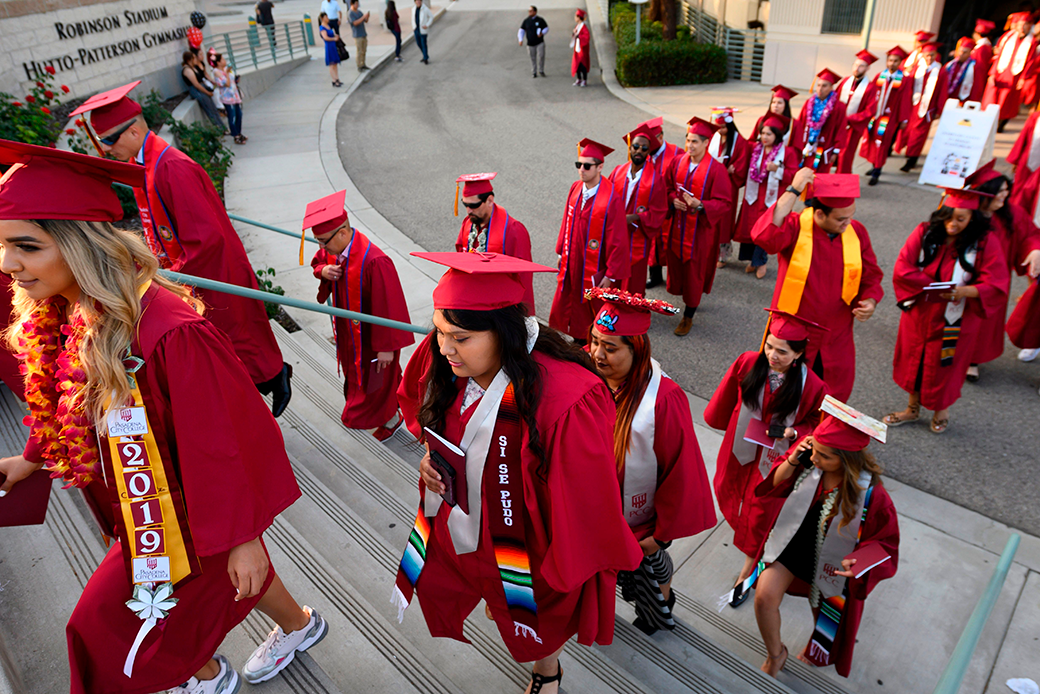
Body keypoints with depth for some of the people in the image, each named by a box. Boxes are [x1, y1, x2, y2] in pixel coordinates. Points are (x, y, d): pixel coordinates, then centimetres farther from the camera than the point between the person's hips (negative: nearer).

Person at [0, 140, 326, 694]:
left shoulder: (167, 331, -36)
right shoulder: (66, 316, -8)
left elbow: (223, 445, -28)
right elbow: (70, 406, 13)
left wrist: (241, 536, -20)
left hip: (182, 518, -7)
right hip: (146, 506, 7)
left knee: (111, 624, 15)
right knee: (234, 581, 27)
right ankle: (299, 624, 55)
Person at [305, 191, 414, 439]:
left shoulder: (374, 261, -35)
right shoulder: (333, 249, -10)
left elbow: (388, 306, -29)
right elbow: (317, 262, 13)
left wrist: (386, 346, -22)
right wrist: (323, 271, -13)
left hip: (370, 336, -8)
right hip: (348, 330, 8)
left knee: (371, 381, 11)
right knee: (354, 371, 26)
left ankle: (391, 418, 39)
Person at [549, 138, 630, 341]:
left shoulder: (611, 199, -21)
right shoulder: (575, 188, -2)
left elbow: (617, 240, -18)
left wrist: (611, 275, -16)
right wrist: (562, 252, 14)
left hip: (595, 270, -6)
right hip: (572, 264, 6)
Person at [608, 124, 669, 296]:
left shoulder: (656, 178, -8)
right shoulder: (618, 171, 2)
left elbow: (659, 213, -8)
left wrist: (633, 218, -21)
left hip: (638, 239, -3)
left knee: (633, 285, 7)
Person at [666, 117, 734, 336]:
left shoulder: (716, 169, -15)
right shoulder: (679, 162, 1)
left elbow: (725, 203, -14)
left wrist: (700, 205, -29)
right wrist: (673, 200, -10)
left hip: (700, 229, -5)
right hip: (678, 225, 5)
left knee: (694, 272, 4)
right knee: (677, 266, 15)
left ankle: (688, 316, 18)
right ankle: (689, 299, 41)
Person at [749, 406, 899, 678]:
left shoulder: (871, 494, -29)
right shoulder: (809, 462, -22)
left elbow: (883, 542, -14)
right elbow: (777, 484, -5)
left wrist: (858, 561, -34)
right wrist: (792, 461, -26)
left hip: (828, 560, -2)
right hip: (792, 541, 2)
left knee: (824, 615, 22)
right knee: (764, 597, -8)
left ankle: (815, 649, 61)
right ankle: (775, 652, 25)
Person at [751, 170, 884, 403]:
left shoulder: (857, 232, -4)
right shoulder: (795, 227, -17)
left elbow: (871, 276, 9)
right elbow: (764, 236, -41)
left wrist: (870, 300, -12)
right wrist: (793, 191, -37)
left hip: (836, 342, 4)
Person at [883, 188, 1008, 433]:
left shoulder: (985, 243, -11)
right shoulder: (925, 233, -7)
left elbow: (997, 286, -14)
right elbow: (902, 269, -11)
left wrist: (965, 291, -32)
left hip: (955, 320, -2)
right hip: (920, 313, 2)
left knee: (944, 366, 12)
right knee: (915, 360, 15)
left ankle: (942, 410, 39)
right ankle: (913, 408, 37)